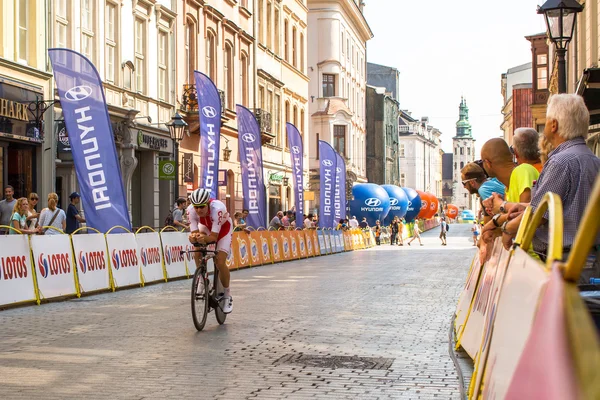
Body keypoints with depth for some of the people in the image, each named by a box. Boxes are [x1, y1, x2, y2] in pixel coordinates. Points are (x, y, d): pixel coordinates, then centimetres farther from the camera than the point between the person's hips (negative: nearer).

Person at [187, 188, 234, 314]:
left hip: (223, 229, -4)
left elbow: (214, 236, -40)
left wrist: (204, 239, -60)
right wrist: (194, 237, -52)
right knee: (197, 253, -22)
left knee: (220, 263, -16)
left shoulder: (217, 208, -41)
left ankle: (227, 295, 3)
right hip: (206, 227, 4)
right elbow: (194, 232, -29)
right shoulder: (191, 210, -31)